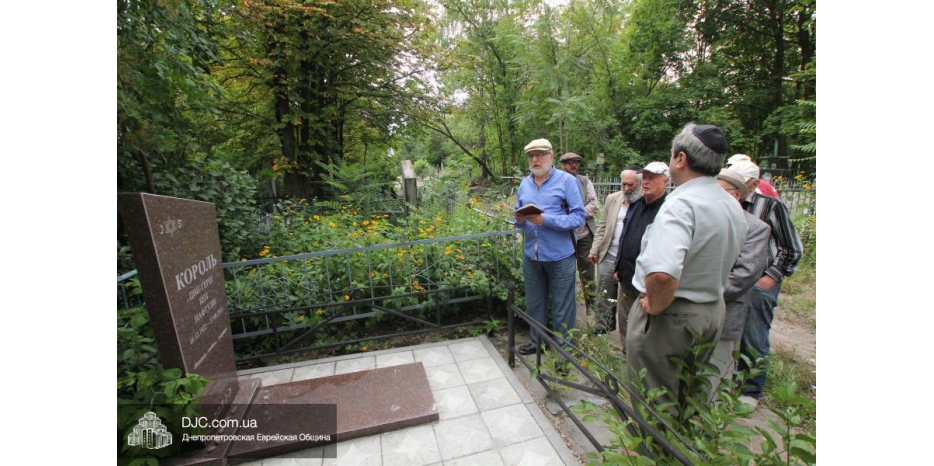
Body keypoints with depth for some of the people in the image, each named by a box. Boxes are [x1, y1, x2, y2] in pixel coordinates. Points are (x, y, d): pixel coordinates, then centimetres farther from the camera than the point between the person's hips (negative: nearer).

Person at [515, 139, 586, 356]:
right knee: (534, 303, 17)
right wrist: (519, 219, -10)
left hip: (560, 256, -5)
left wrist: (545, 219, -24)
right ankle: (537, 342, 37)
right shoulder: (524, 183, 10)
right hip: (531, 255, 5)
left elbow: (578, 217, -14)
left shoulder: (567, 180, -8)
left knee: (562, 308, 8)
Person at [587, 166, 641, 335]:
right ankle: (603, 328, 28)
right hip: (608, 257, 3)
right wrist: (595, 250, 3)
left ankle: (626, 338, 30)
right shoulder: (612, 198, 5)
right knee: (603, 296, 10)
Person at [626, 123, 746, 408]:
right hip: (713, 312, 9)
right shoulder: (734, 206, 6)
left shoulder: (681, 204, -26)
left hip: (669, 317, -9)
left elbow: (662, 274, -41)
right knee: (689, 397, 28)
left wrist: (654, 306, -23)